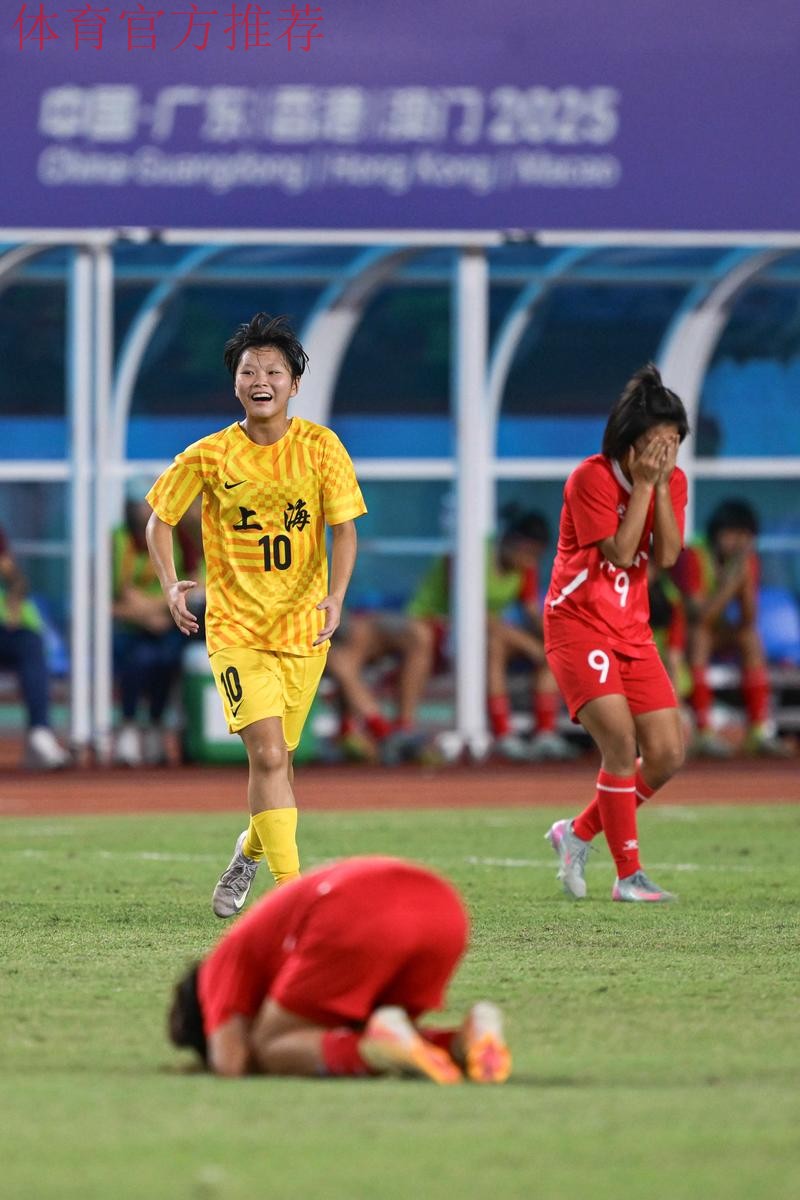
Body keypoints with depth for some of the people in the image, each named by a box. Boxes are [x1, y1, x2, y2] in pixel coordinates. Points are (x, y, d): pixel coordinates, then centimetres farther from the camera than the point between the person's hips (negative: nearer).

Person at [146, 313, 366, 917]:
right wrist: (171, 584, -5)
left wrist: (335, 595, -21)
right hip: (236, 629, -2)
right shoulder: (209, 456, -4)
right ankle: (291, 889, -19)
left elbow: (344, 527, -4)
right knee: (269, 754, -17)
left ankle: (252, 850, 42)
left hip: (303, 629, 2)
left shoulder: (320, 447, -3)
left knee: (275, 759, 12)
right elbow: (160, 517, 9)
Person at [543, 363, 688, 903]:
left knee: (668, 754, 1)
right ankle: (629, 875, -12)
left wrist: (662, 485, -15)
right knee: (620, 740, -20)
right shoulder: (592, 478, -14)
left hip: (633, 631, 7)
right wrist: (643, 483, -20)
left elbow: (667, 556, -9)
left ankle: (578, 833, 20)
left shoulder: (672, 482, 3)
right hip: (578, 627, -7)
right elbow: (620, 552, -20)